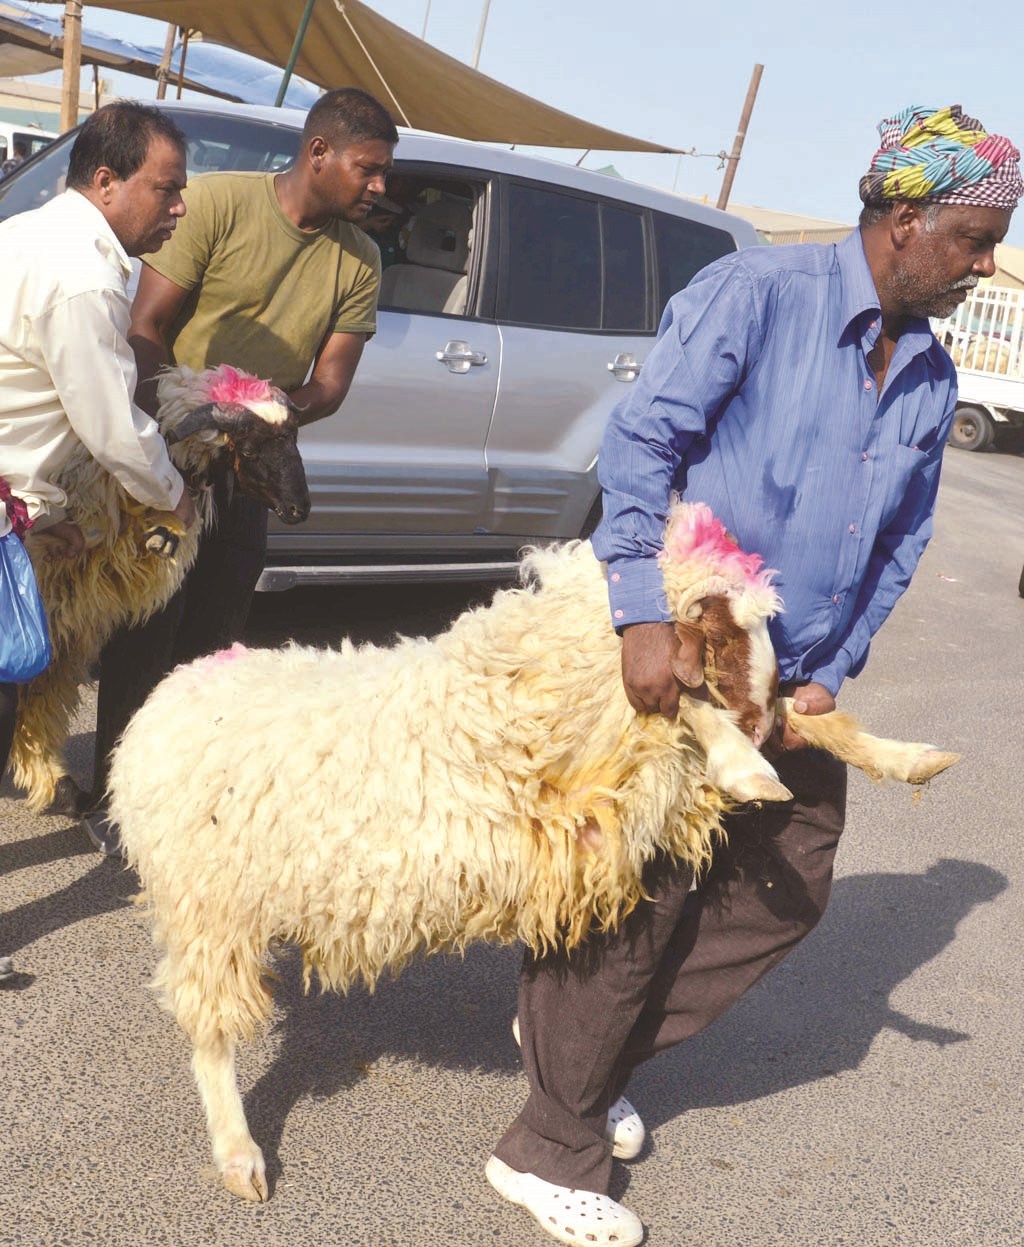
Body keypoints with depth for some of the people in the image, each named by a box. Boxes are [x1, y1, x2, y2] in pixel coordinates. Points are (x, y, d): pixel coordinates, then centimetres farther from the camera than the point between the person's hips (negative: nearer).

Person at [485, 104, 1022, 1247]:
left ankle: (582, 1043, 30)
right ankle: (553, 1151, 18)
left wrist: (831, 675, 0)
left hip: (791, 682, 8)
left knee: (789, 888, 13)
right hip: (676, 657, -8)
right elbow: (641, 439, -19)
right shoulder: (759, 292, -14)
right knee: (643, 895, -1)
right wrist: (645, 617, -27)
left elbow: (900, 545, 12)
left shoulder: (929, 379, 8)